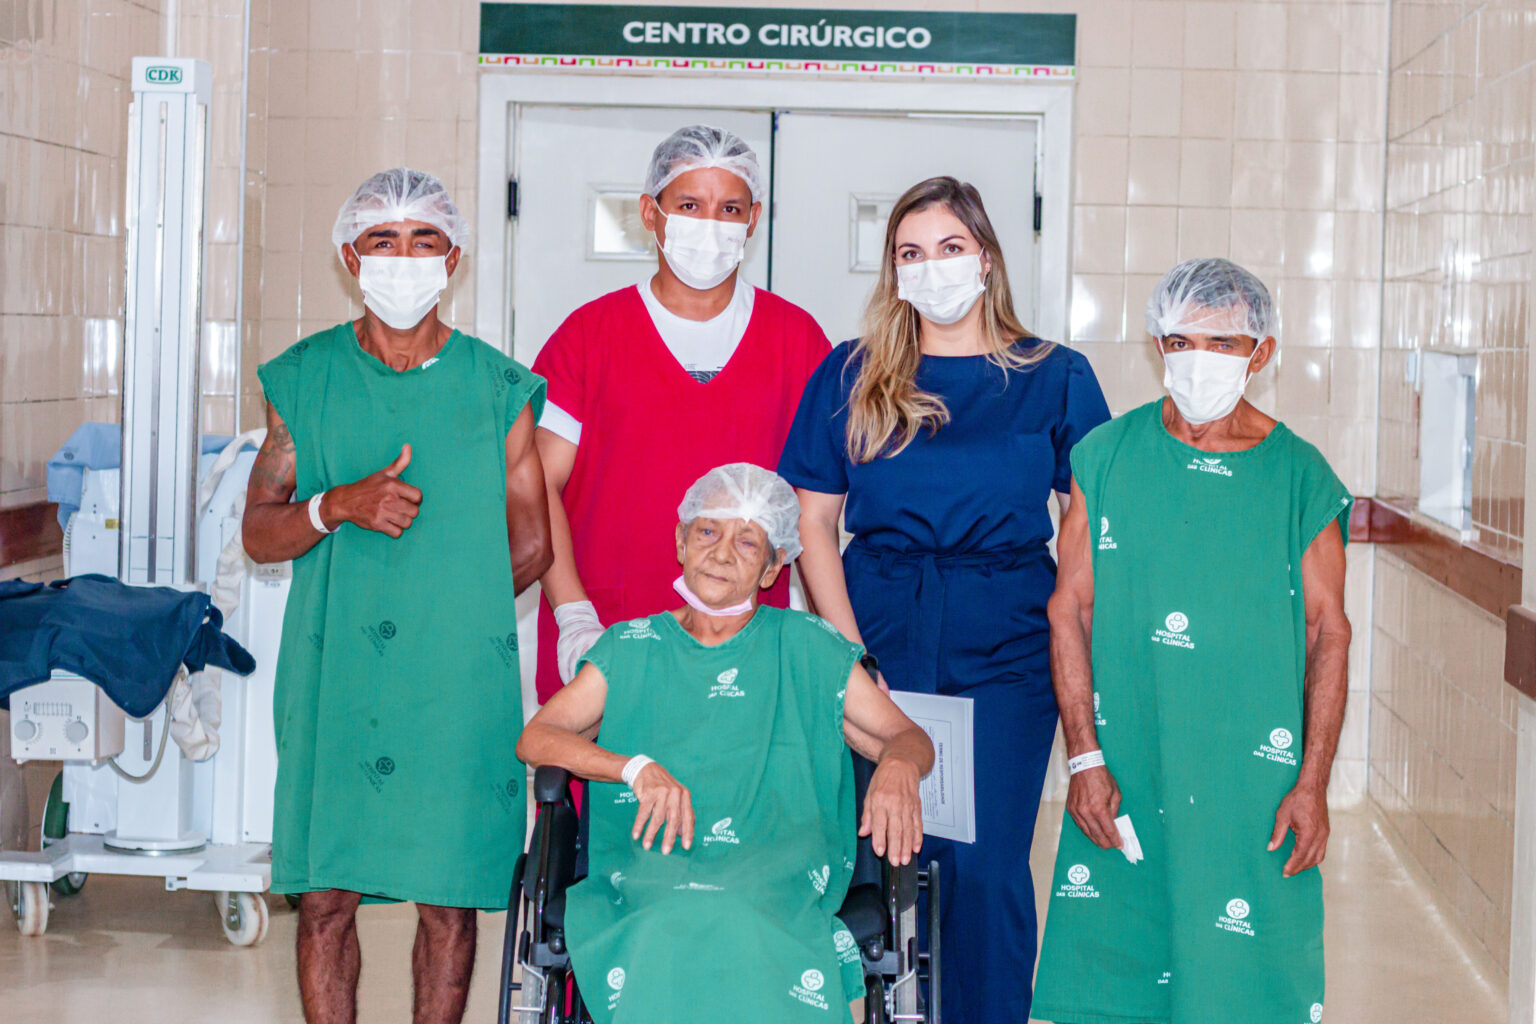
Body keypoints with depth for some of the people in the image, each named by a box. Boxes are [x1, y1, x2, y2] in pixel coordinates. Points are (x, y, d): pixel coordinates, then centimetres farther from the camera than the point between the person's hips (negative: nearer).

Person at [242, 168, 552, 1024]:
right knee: (325, 897, 2)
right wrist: (340, 506, -13)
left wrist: (444, 605, 3)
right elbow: (259, 534, 5)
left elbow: (531, 546, 6)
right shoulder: (305, 378, 5)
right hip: (333, 683, 1)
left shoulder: (498, 389, 2)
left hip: (459, 685, -1)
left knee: (449, 899, 4)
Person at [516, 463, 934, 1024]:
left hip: (779, 885, 0)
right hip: (649, 872, 0)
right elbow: (535, 739, 8)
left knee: (740, 923, -37)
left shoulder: (804, 648, 16)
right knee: (676, 929, -36)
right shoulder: (631, 650, 18)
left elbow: (909, 737, 17)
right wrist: (638, 767, -10)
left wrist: (898, 767, -9)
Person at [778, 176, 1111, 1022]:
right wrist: (849, 651, -4)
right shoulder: (852, 376, 7)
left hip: (1006, 656, -1)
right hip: (878, 645, 1)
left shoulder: (1054, 378, 4)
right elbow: (812, 521, 6)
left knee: (984, 868, -3)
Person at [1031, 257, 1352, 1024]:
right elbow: (1069, 611, 2)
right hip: (1123, 770, 1)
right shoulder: (1107, 457, 1)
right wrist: (1085, 758, -4)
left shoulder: (1300, 477, -1)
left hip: (1252, 774, -1)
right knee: (1110, 955, 8)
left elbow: (1328, 633, 2)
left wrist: (1313, 785, -4)